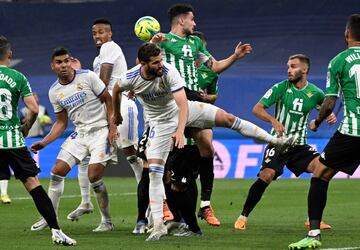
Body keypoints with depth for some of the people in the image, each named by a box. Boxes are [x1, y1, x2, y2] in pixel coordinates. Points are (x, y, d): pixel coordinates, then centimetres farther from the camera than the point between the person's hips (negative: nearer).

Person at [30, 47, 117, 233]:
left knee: (94, 176, -15)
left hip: (100, 130, -5)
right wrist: (44, 143, 2)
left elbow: (108, 99, -3)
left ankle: (107, 221, 1)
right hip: (80, 133, 5)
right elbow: (61, 122, 13)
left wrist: (113, 126, -13)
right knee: (57, 171, -3)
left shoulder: (88, 77, -9)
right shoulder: (54, 92, 5)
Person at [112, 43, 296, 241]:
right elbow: (116, 90, 3)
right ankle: (158, 226, -8)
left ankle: (275, 141, 2)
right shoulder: (130, 78, -22)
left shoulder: (169, 72, -28)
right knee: (154, 170, -11)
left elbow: (183, 104, -32)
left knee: (227, 118, -13)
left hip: (182, 110, 0)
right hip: (160, 122, 0)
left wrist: (180, 130, -45)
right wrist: (116, 114, 18)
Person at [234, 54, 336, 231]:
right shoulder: (281, 88, -6)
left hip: (299, 145, 3)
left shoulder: (315, 93, 1)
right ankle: (243, 216, -7)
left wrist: (331, 116, -3)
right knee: (266, 176, -23)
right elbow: (257, 109, -10)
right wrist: (273, 120, -28)